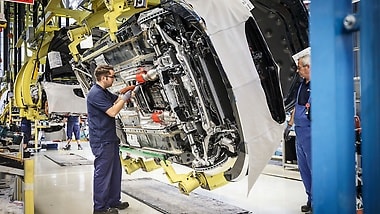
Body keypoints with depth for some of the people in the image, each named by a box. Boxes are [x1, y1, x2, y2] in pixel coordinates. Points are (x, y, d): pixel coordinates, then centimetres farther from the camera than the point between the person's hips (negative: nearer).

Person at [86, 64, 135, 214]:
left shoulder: (105, 92, 13)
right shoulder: (95, 93, -18)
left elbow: (117, 99, 24)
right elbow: (112, 112, -21)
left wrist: (133, 91, 13)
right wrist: (125, 98, -11)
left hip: (110, 139, 10)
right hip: (101, 141, -10)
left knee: (115, 171, 16)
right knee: (103, 173, -1)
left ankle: (113, 201, 28)